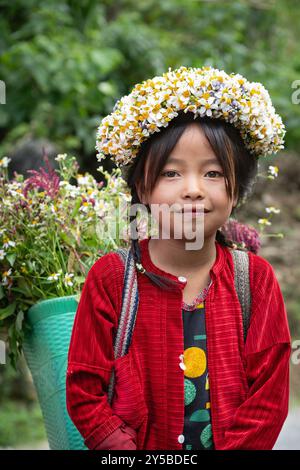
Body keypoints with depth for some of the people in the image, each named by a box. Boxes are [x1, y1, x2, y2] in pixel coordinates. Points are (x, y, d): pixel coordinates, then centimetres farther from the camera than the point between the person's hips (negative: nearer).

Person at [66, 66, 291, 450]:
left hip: (235, 445, 1)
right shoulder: (110, 278, -12)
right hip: (141, 446, -1)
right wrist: (130, 452, -21)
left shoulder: (255, 278, -9)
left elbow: (268, 396, -10)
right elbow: (84, 393, -11)